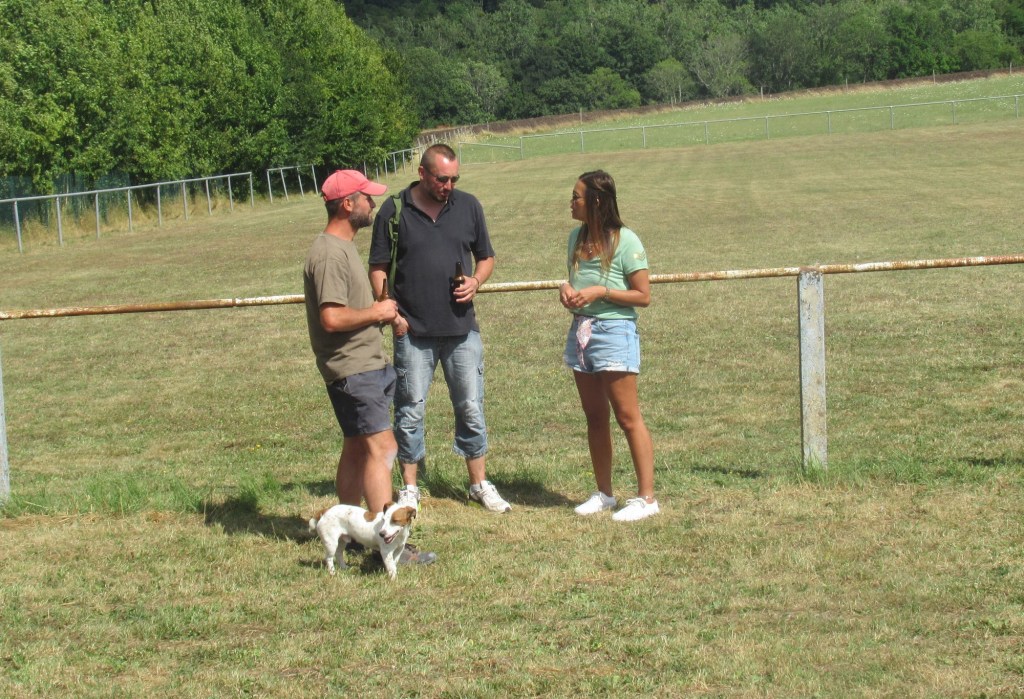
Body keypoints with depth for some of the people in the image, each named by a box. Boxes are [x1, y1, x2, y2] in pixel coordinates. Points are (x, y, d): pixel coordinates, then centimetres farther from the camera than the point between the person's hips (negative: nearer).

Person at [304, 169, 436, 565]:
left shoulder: (343, 248, 16)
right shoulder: (330, 254, -18)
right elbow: (331, 318, -26)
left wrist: (382, 312, 11)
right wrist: (376, 313, -13)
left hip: (366, 363, 11)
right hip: (352, 369, -11)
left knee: (357, 450, 14)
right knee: (382, 447, -14)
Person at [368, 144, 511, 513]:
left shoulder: (468, 206, 5)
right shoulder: (394, 211, -2)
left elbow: (486, 257, 15)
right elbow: (378, 268, 2)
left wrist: (475, 281, -6)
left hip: (462, 329, 2)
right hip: (413, 331, -2)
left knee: (471, 408, 8)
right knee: (410, 410, 3)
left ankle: (479, 483, 21)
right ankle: (409, 487, 15)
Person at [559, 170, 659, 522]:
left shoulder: (625, 241, -11)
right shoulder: (577, 237, 10)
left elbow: (643, 296, -10)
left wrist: (601, 292, -18)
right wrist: (567, 289, 2)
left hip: (614, 332, -7)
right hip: (581, 331, 7)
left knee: (628, 419, -5)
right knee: (594, 417, 12)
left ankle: (646, 498, 0)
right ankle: (603, 493, 21)